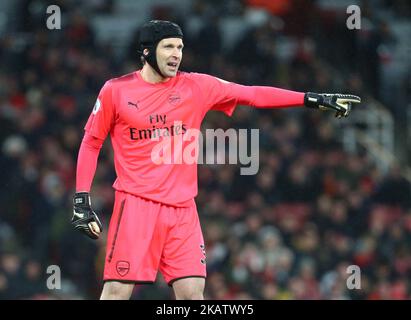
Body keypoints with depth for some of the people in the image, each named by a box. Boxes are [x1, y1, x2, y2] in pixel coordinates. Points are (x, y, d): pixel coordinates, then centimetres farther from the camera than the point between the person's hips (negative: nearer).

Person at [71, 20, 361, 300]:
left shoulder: (196, 87, 5)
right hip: (136, 203, -3)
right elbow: (91, 142, 9)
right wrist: (81, 200, 2)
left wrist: (314, 99, -3)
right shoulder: (116, 91, 0)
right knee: (117, 290, -9)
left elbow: (252, 95, 3)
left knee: (192, 291, -4)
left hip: (182, 207, 3)